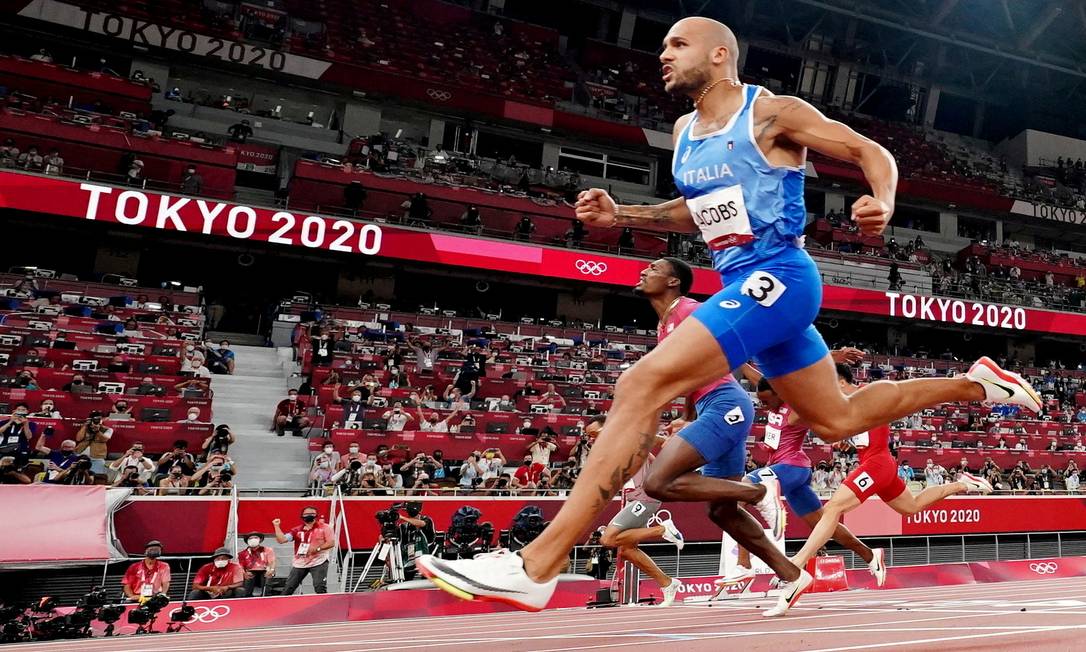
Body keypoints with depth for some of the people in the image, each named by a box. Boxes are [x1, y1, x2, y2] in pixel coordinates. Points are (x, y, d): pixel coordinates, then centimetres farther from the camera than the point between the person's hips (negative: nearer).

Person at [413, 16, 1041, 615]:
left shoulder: (771, 113, -6)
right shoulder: (685, 130, 16)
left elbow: (872, 152, -2)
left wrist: (883, 205, -24)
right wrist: (620, 215, 13)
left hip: (776, 277, -10)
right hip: (745, 286, 10)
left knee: (644, 384, -24)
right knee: (838, 419, 20)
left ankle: (535, 566, -27)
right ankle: (974, 383, 39)